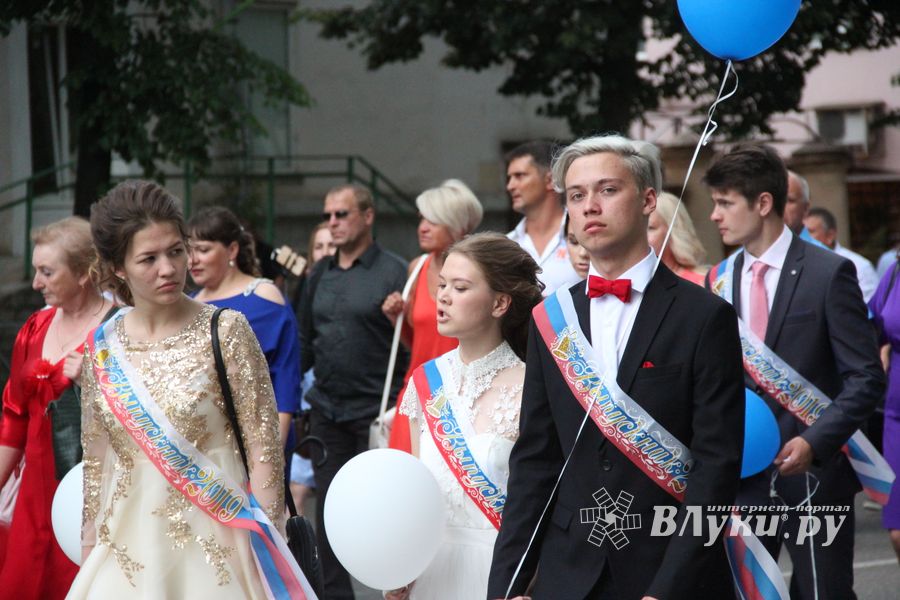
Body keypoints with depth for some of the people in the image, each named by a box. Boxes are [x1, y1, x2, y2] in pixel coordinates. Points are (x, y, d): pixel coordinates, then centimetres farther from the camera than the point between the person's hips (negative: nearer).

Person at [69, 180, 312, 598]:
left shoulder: (225, 331, -7)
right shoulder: (102, 348, 3)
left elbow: (263, 448, -7)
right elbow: (95, 461, 10)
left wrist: (265, 547, -10)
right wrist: (89, 551, 11)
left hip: (213, 544, -3)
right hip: (129, 547, 3)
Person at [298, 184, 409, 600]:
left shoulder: (393, 272, -6)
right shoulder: (320, 274, 12)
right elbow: (305, 343, 17)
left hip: (376, 410, -6)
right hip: (327, 410, 6)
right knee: (329, 511, 9)